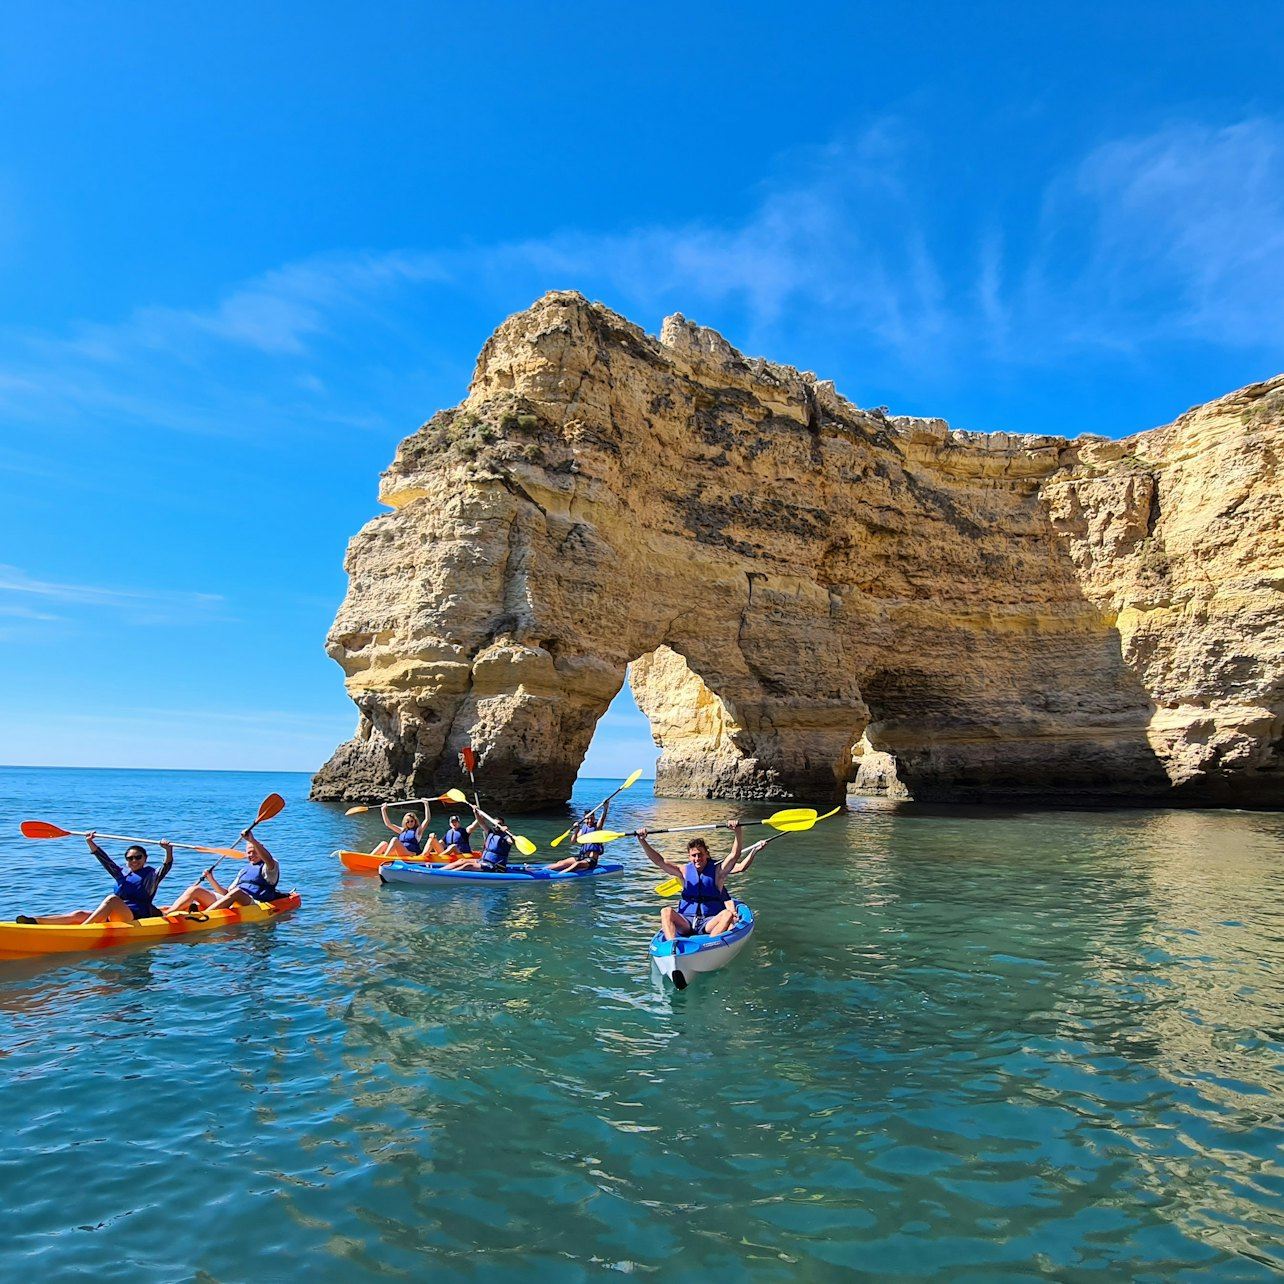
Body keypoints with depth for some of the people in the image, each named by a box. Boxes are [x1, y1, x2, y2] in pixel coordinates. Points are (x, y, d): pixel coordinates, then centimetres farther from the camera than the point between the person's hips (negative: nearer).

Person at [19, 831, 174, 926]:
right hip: (114, 917, 7)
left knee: (112, 899, -32)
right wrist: (91, 843, 12)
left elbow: (165, 869, -14)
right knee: (80, 914, -12)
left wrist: (168, 852, -32)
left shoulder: (151, 874, 6)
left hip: (137, 918, -6)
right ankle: (35, 921, -26)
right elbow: (105, 860, 20)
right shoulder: (122, 873, 22)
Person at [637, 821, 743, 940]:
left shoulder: (717, 871, 5)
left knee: (728, 914, -30)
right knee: (666, 911, -25)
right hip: (686, 922, 2)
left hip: (709, 922, -1)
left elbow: (734, 855, -9)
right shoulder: (685, 871, 9)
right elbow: (658, 860, 2)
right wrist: (642, 841, -9)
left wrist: (738, 831, -25)